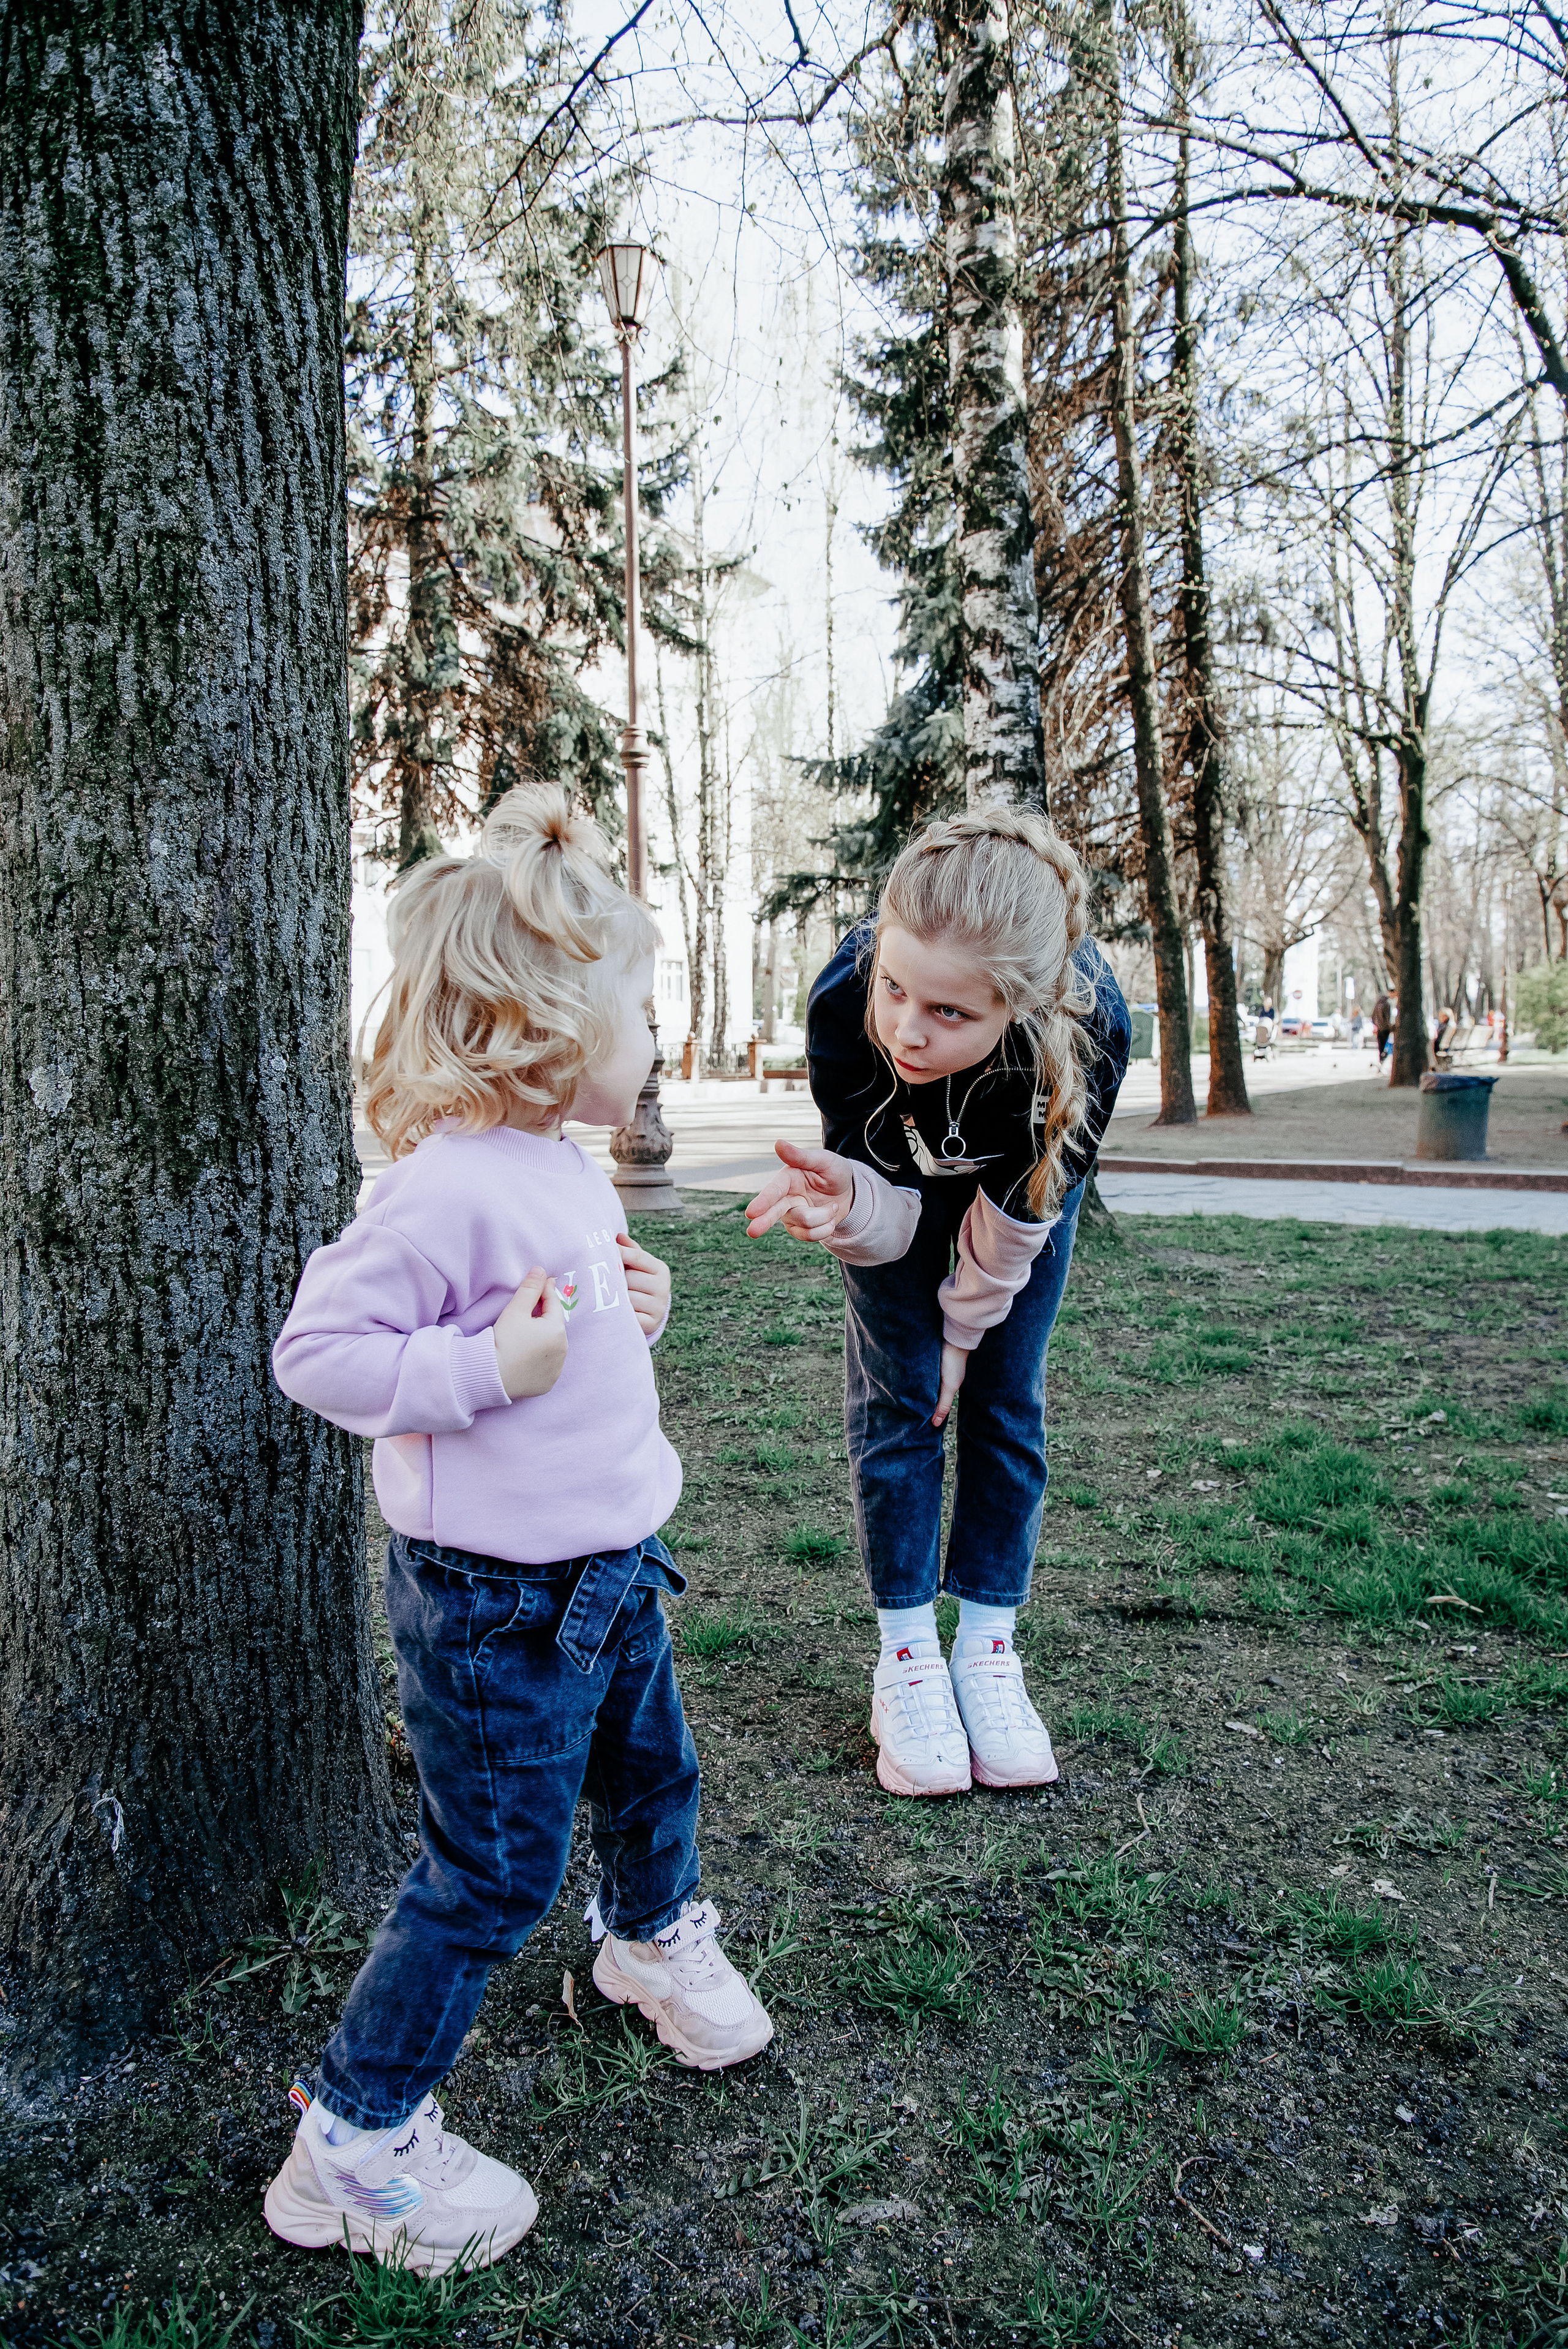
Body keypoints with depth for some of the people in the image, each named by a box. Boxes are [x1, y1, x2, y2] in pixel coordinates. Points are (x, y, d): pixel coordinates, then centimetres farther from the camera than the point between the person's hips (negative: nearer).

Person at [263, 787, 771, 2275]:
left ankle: (654, 1941, 58)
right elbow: (317, 1347, -24)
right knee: (495, 1871, 3)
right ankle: (355, 2138, 24)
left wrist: (629, 1310, 2)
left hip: (609, 1565, 9)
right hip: (493, 1598, -9)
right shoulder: (449, 1186, -26)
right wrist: (490, 1368, -29)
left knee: (650, 1770, 28)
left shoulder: (568, 1172, 4)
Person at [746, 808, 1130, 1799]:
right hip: (903, 1168, 0)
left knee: (1005, 1398, 1)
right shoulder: (845, 1001, -41)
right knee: (898, 1392, -2)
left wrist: (966, 1329, -10)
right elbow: (891, 1198, -28)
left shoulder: (1091, 1029, -43)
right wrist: (848, 1201, -51)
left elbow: (1018, 1212, -24)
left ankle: (988, 1648, 15)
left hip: (1022, 1173, 0)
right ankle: (907, 1654, 11)